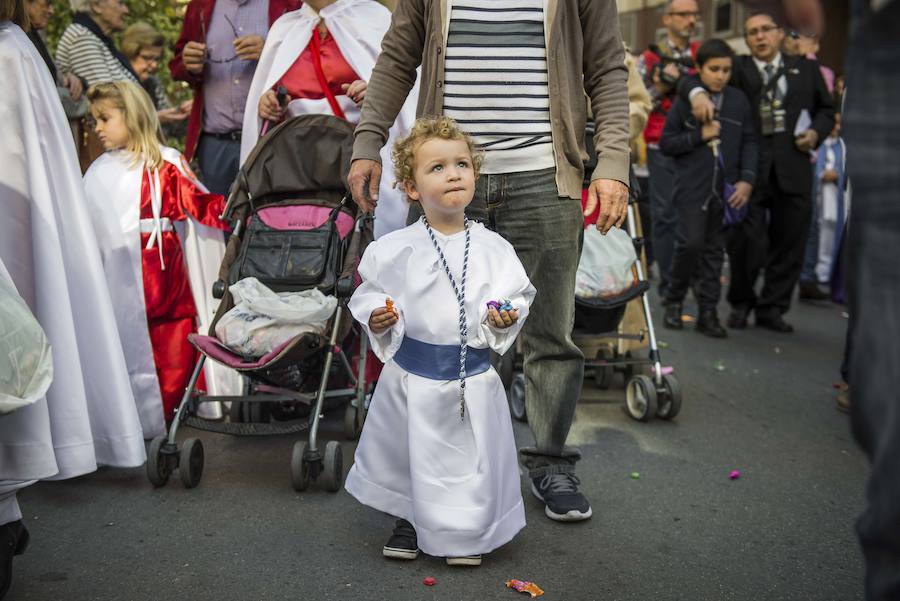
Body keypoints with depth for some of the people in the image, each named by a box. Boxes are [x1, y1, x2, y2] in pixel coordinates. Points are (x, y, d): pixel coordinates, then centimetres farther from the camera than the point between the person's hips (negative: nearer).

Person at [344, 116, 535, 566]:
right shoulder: (394, 249, -6)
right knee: (408, 454, 15)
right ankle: (409, 521, 41)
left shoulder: (492, 249, -4)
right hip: (412, 376, 0)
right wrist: (376, 319, -16)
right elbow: (368, 293, 3)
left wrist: (505, 317, -16)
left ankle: (468, 531, 33)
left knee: (471, 459, 9)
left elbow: (519, 295, 4)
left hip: (472, 375, 0)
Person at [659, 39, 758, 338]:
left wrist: (746, 179, -3)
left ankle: (708, 312, 14)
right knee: (690, 242, -12)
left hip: (725, 188, 3)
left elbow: (749, 142, 8)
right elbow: (666, 144, 1)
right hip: (692, 186, -3)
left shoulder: (739, 100, 6)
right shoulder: (685, 100, 0)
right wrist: (699, 135, -11)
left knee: (714, 250, 6)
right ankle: (674, 300, 10)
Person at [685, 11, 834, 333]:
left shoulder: (806, 69, 15)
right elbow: (692, 79, -2)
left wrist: (816, 132, 1)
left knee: (788, 242, 6)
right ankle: (740, 303, 18)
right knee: (746, 240, -3)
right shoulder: (738, 69, 8)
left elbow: (826, 109, 21)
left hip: (793, 168, 2)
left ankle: (771, 308, 19)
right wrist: (699, 94, -25)